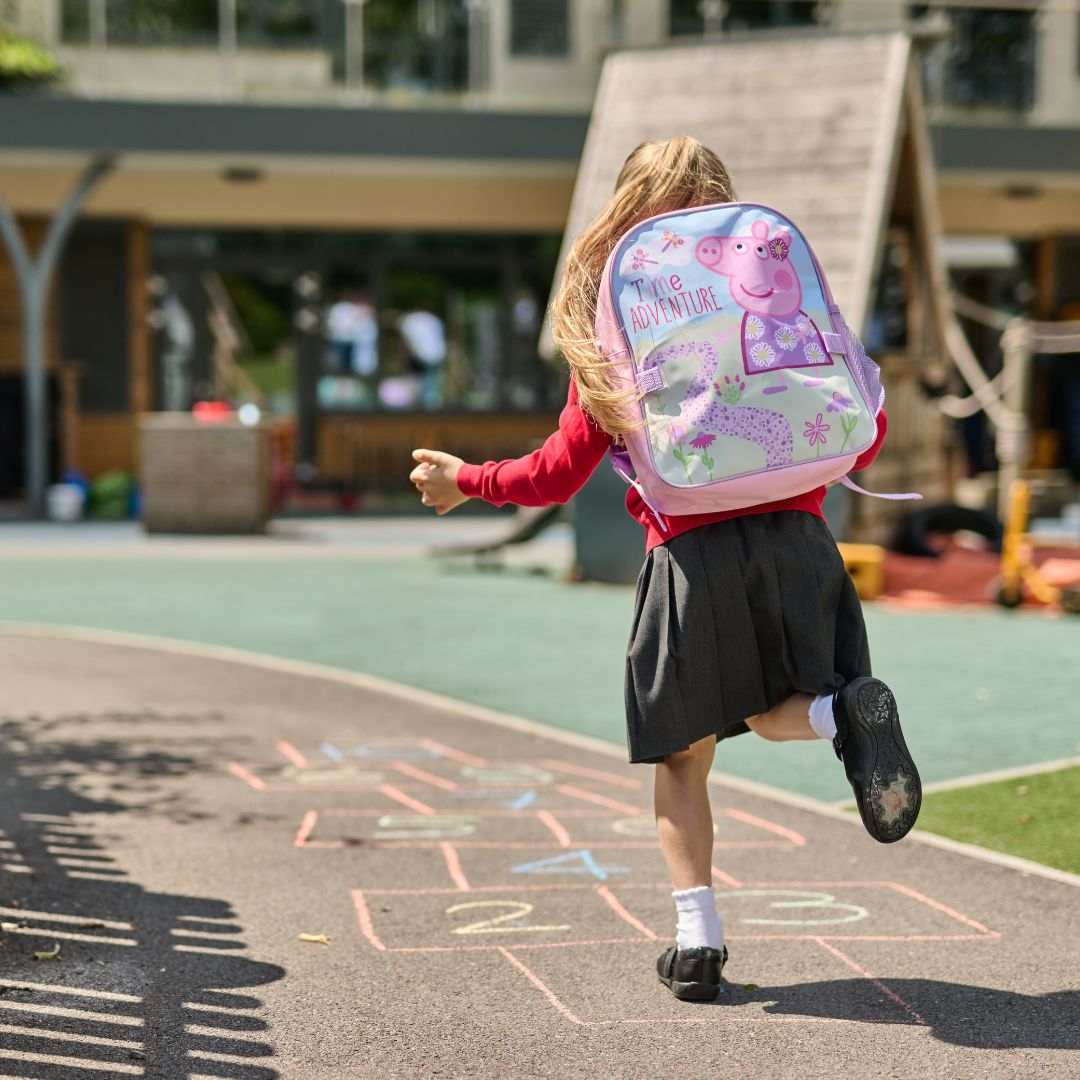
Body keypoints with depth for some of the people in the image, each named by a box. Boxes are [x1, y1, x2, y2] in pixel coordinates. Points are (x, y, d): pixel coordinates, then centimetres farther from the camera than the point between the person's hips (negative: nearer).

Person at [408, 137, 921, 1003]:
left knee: (682, 756, 15)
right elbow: (862, 429, 9)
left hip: (687, 552, -1)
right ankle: (848, 711, -14)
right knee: (772, 713, 21)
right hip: (794, 537, 2)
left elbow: (558, 476, 9)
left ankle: (698, 938, 5)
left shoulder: (606, 328, 6)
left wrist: (466, 482, 26)